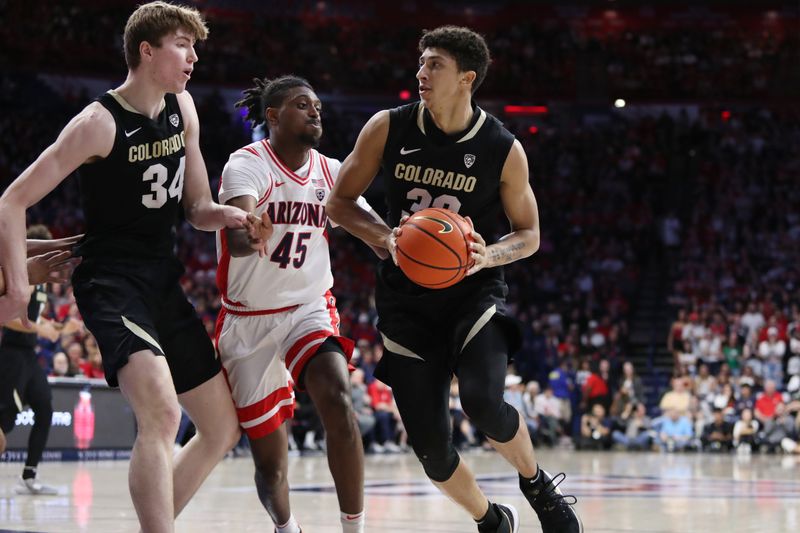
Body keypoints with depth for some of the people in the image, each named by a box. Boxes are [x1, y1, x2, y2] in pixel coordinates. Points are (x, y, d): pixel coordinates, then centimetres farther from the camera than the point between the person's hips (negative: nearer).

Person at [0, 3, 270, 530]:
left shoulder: (182, 109, 6)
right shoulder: (100, 123, -14)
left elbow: (197, 207, 14)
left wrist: (228, 215, -9)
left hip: (164, 282, 8)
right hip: (112, 283, -8)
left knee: (223, 428, 11)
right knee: (162, 413, -30)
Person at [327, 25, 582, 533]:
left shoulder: (504, 149, -8)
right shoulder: (388, 128, -4)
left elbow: (529, 233, 3)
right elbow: (340, 201, 3)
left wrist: (489, 255, -19)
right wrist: (386, 237, -16)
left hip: (474, 294, -2)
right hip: (407, 302, 2)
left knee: (484, 401, -29)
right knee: (430, 446, 0)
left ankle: (538, 485, 2)